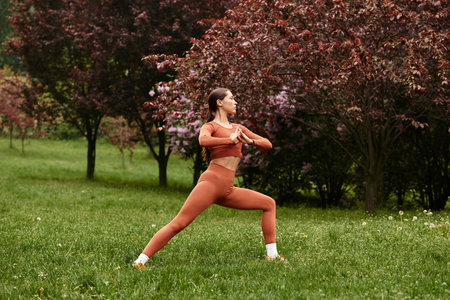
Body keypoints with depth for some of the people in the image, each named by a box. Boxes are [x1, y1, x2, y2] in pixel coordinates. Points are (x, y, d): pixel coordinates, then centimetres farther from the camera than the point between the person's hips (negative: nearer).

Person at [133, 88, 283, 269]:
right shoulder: (211, 126, 4)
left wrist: (250, 141, 3)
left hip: (228, 191, 7)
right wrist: (231, 140, -12)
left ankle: (272, 255, 9)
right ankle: (141, 260, -18)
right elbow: (203, 140, -21)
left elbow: (268, 145, 23)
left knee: (269, 204, 9)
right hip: (211, 182, -7)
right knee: (178, 224, -17)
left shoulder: (238, 128, 24)